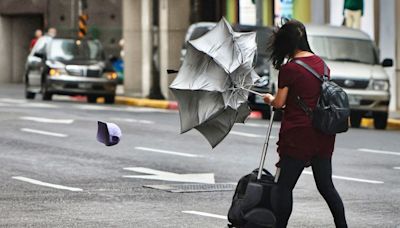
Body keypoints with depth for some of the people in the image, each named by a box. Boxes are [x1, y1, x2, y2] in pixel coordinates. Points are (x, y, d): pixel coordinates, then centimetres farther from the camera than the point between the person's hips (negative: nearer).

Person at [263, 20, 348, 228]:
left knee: (284, 187, 1)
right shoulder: (321, 64, 7)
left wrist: (270, 99, 15)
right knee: (326, 186, 14)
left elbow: (279, 103, -8)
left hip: (298, 135, -6)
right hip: (323, 136, 6)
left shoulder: (289, 68, -12)